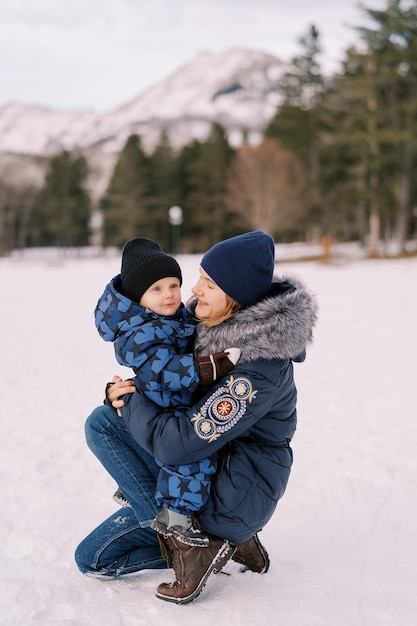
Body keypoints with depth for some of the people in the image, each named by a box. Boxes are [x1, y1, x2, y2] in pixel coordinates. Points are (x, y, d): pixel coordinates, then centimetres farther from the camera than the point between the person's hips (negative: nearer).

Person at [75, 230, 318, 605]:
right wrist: (127, 391, -5)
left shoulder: (258, 369, -30)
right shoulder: (224, 325, -3)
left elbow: (179, 444, -31)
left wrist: (128, 401, -13)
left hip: (232, 497, -9)